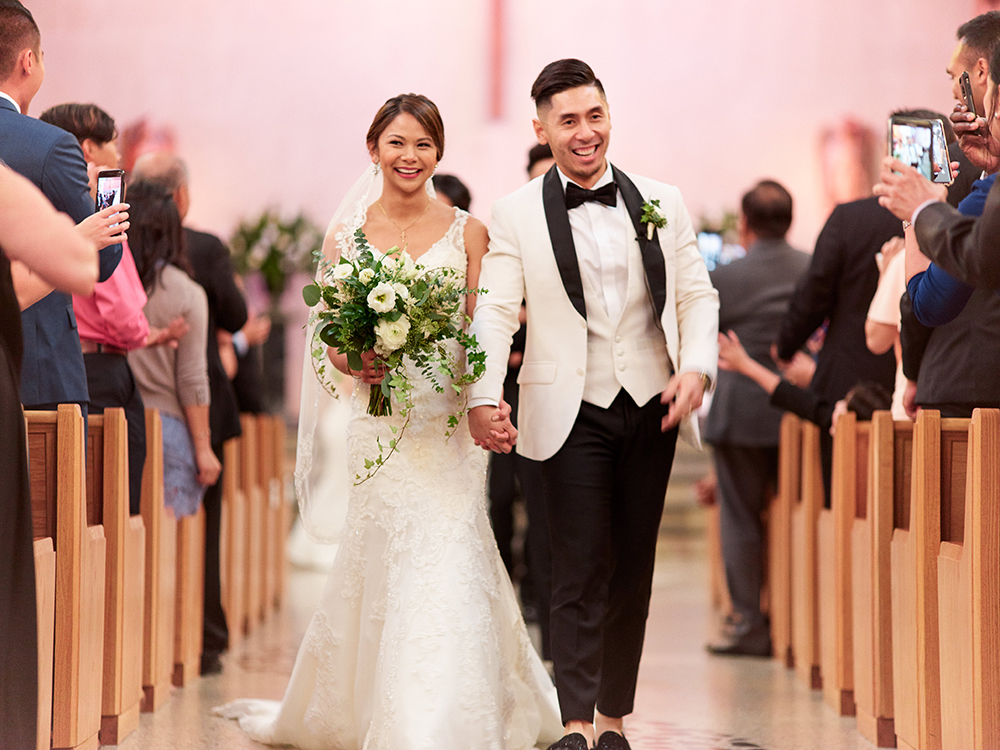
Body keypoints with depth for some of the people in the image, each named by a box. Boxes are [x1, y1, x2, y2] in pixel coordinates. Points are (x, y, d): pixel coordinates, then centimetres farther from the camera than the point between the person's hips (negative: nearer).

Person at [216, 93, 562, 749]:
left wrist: (493, 404, -15)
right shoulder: (347, 233, 7)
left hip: (448, 422, -1)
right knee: (383, 566, 1)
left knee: (445, 561, -10)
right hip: (379, 420, 1)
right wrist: (357, 362, -15)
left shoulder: (466, 232, 4)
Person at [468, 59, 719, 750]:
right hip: (573, 412, -3)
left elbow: (698, 295, 11)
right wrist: (483, 397, -20)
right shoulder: (516, 215, 1)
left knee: (633, 572, 9)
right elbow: (495, 312, -7)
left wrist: (697, 367, -6)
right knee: (582, 573, -8)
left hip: (652, 409, 3)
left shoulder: (662, 203, 10)